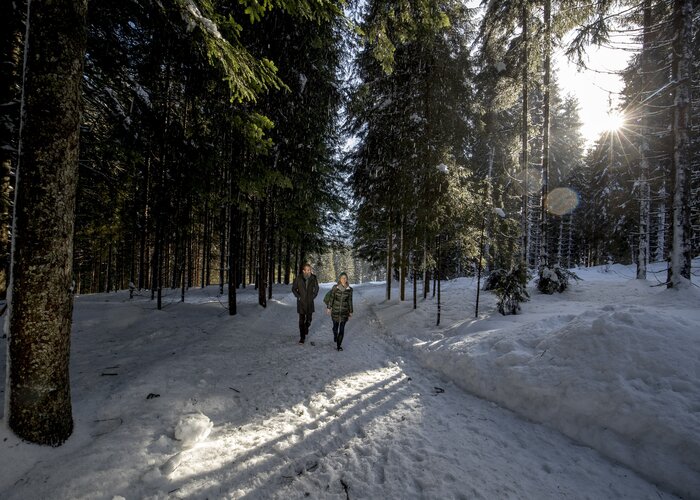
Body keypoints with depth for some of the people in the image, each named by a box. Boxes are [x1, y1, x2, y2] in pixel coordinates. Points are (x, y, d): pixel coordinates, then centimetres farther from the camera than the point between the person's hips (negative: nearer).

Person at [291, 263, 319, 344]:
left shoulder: (313, 278, -5)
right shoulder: (298, 279, -9)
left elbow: (316, 288, 11)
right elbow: (293, 289, 5)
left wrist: (313, 296, 2)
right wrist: (298, 297, -5)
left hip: (310, 303, 2)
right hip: (301, 303, -1)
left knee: (309, 320, 9)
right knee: (301, 321, 1)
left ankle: (306, 329, 40)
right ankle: (302, 337, 12)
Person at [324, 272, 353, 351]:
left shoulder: (349, 289, -4)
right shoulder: (335, 287, -7)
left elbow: (350, 301, 2)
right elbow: (331, 298, -1)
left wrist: (350, 312, 5)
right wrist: (328, 307, 0)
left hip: (344, 311, 0)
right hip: (335, 310, 0)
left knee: (342, 328, 0)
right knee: (335, 326, 14)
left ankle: (339, 345, 9)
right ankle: (335, 336, 46)